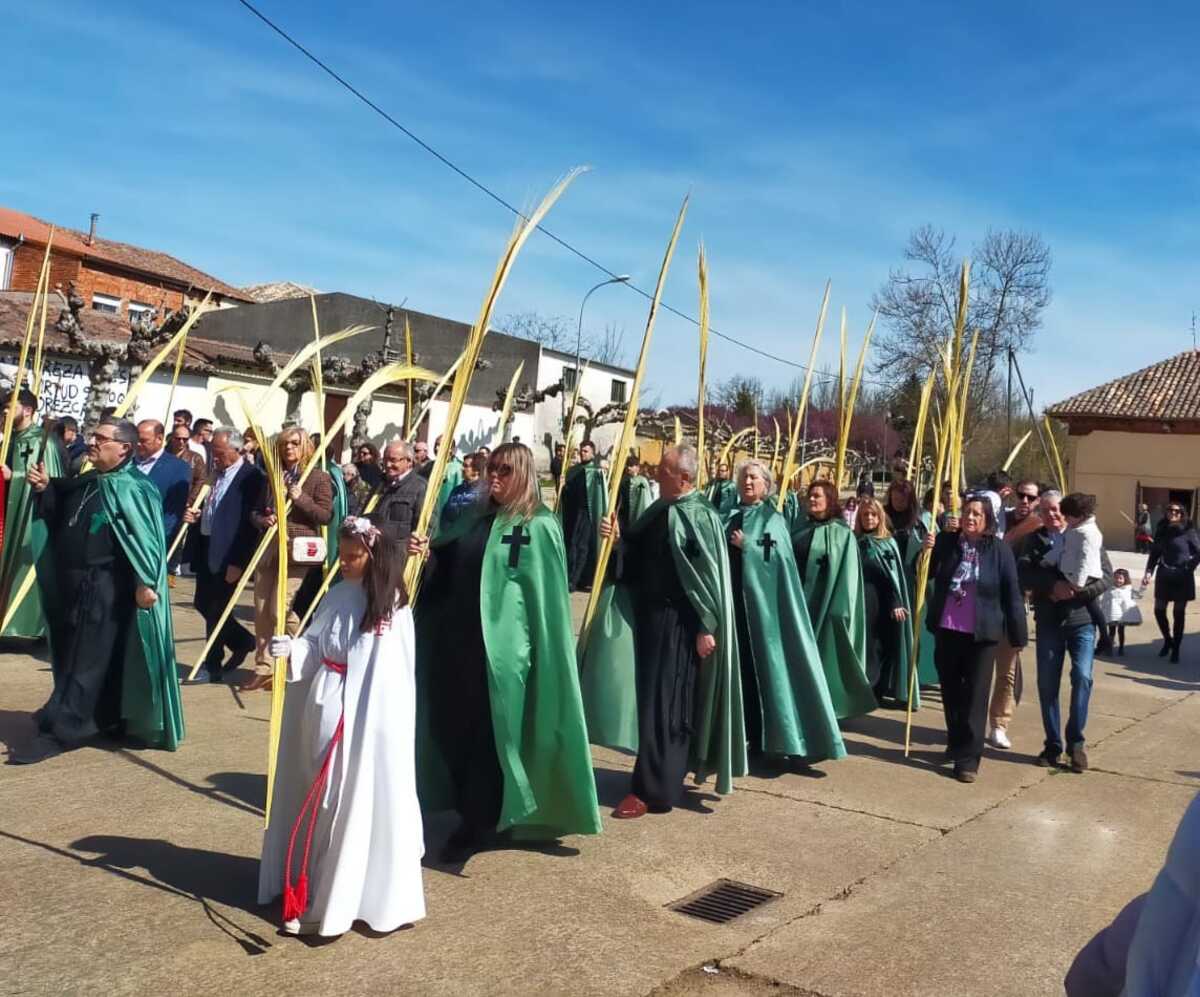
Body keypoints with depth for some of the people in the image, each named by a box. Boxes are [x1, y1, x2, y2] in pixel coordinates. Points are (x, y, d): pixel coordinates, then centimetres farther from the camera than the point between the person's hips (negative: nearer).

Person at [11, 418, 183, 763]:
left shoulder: (131, 488, -14)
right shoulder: (85, 482, 12)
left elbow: (144, 537, -20)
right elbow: (60, 514, 25)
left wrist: (145, 582, -26)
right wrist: (46, 489, 7)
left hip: (104, 589, -10)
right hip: (74, 584, 10)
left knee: (85, 662, -2)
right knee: (71, 657, 17)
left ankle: (59, 733, 2)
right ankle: (108, 722, 29)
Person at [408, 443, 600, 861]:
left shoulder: (539, 527, -7)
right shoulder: (476, 517, 13)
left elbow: (546, 596, -8)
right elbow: (446, 569, 17)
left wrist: (534, 651, -11)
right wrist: (426, 553, -5)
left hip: (500, 647, -7)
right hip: (457, 640, 7)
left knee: (489, 733, 2)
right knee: (455, 728, 13)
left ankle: (480, 823, 17)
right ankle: (470, 811, 30)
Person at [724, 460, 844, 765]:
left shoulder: (773, 520, 2)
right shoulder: (731, 518, 14)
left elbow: (781, 558, -11)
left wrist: (747, 546, -15)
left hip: (760, 602, -4)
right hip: (731, 600, 4)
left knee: (760, 667, -3)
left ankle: (761, 739, 5)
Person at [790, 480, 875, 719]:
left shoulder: (842, 534, -4)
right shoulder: (801, 530, 10)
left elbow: (847, 575, -9)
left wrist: (840, 610, -16)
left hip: (824, 604, -5)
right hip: (796, 601, 5)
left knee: (821, 656, 0)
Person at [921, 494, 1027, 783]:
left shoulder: (999, 549, -8)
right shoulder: (946, 541, -2)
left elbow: (1011, 594, -5)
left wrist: (1018, 636, -5)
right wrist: (927, 551, -13)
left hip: (982, 634, -3)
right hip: (947, 630, 3)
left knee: (975, 697, 0)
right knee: (951, 692, 16)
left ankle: (968, 758, 4)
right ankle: (956, 744, 35)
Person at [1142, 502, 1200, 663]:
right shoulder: (1161, 531, 3)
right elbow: (1154, 554, 5)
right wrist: (1149, 572, -6)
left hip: (1182, 577, -4)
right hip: (1164, 576, 4)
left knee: (1178, 614, 4)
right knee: (1159, 610, 6)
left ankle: (1175, 650, 14)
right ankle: (1167, 640, 31)